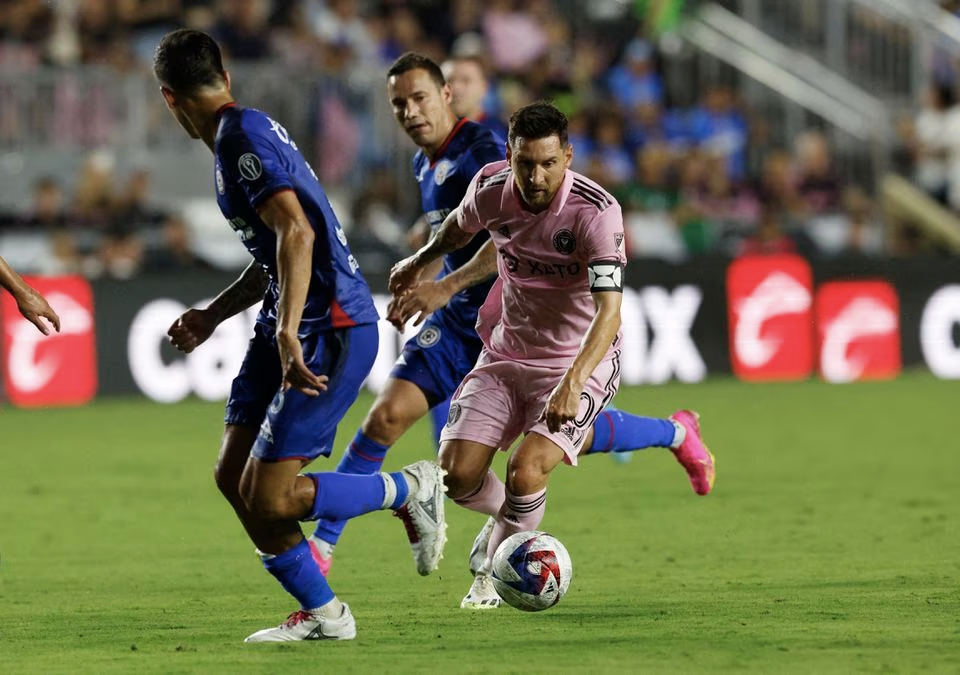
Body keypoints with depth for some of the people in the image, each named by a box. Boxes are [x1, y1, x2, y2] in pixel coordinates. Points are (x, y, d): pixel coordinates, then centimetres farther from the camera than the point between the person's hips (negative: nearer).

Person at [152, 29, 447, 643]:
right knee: (233, 476, 6)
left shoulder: (241, 138, -16)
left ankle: (413, 489, 7)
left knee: (269, 497, -12)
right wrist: (213, 315, 33)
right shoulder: (243, 133, 17)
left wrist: (288, 334, -35)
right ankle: (321, 614, 13)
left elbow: (296, 234, -29)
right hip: (290, 325, 10)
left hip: (334, 328, -10)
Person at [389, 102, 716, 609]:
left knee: (525, 471, -24)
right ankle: (509, 518, 28)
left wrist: (573, 383, -45)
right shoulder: (490, 189, -10)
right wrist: (419, 262, 35)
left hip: (580, 362, -5)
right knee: (457, 474, -8)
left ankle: (494, 573, 5)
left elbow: (609, 310, -32)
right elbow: (460, 225, 16)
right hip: (505, 356, 5)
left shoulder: (596, 212, -25)